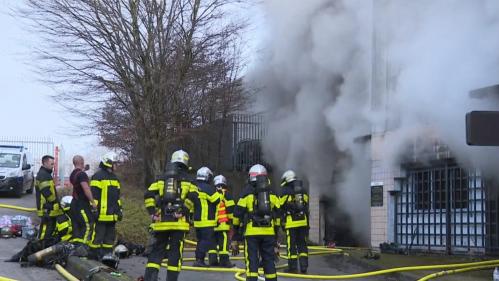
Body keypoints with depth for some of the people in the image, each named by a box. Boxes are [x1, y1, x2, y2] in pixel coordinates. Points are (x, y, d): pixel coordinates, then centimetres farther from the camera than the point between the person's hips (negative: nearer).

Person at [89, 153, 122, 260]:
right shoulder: (98, 176, -7)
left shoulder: (114, 178, 20)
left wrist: (119, 210, 21)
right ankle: (93, 257, -2)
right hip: (101, 214, -8)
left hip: (112, 215, 8)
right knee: (97, 236, -7)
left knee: (110, 237, 11)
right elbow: (93, 195, -11)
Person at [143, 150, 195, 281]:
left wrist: (152, 212, 3)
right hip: (179, 222, -2)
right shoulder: (188, 180, 8)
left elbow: (149, 195, 3)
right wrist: (185, 211, -6)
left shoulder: (161, 179, 15)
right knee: (175, 251, 2)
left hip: (161, 221, 3)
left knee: (156, 250, 7)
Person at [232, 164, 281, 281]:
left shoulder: (247, 193, 3)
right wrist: (276, 239, 19)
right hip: (269, 233, 3)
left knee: (252, 261, -3)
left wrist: (235, 238, 7)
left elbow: (238, 216, 1)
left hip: (251, 233, -3)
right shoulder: (272, 194, 13)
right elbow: (277, 218, 14)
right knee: (269, 260, 11)